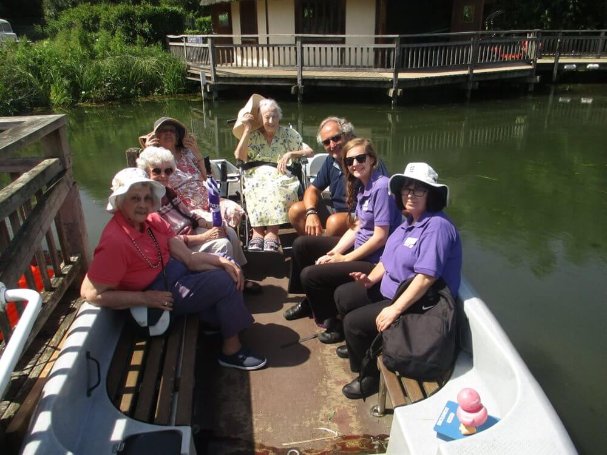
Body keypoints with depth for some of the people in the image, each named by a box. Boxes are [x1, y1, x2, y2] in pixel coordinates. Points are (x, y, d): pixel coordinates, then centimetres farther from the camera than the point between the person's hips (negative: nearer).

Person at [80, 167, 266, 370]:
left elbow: (188, 257, -6)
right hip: (163, 294, -8)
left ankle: (217, 320, 21)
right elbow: (90, 293, -26)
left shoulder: (151, 220, -5)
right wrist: (146, 298, -25)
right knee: (226, 282, -12)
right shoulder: (115, 241, -27)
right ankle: (232, 350, 3)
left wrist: (223, 261, -20)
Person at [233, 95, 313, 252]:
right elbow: (239, 156, -1)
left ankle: (272, 233, -42)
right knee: (256, 190, -37)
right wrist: (247, 129, -2)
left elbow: (309, 152, 8)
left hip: (281, 176, 0)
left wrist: (290, 154, -10)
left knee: (276, 189, -38)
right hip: (256, 176, 1)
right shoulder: (252, 136, 14)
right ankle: (258, 233, -41)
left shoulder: (288, 133, 13)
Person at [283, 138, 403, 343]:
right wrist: (333, 252, -5)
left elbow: (380, 237, -22)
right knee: (301, 244, 12)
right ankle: (310, 302, 29)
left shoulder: (381, 187, -21)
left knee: (309, 275, -16)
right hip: (359, 246, 10)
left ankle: (335, 323, 9)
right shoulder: (361, 186, 6)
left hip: (374, 260, -10)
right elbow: (356, 227, 8)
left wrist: (344, 258, -15)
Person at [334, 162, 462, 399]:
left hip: (417, 304, -10)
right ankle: (359, 345, 34)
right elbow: (389, 258, 13)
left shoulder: (437, 226, -24)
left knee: (354, 321, -18)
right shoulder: (409, 222, 7)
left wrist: (395, 310, -29)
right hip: (391, 289, 10)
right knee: (343, 295, 12)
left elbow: (426, 277, -31)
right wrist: (370, 279, -5)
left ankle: (369, 375, 6)